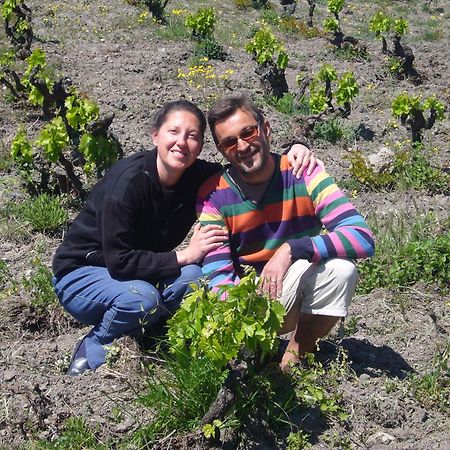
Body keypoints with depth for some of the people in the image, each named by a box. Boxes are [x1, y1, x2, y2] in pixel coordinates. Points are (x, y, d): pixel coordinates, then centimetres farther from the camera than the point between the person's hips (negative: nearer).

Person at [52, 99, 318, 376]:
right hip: (81, 273, -5)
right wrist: (184, 256, -28)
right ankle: (90, 353, -6)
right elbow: (119, 262, -29)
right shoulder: (129, 181, -27)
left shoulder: (197, 176, -10)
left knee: (192, 277, -24)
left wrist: (292, 153, -14)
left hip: (140, 272, 6)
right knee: (142, 298, -36)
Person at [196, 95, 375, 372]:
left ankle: (297, 353, -9)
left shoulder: (302, 174, -13)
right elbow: (218, 275, -17)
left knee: (340, 267, -30)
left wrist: (292, 250, -34)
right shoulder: (213, 195, -11)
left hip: (300, 286, 1)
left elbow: (362, 238, -24)